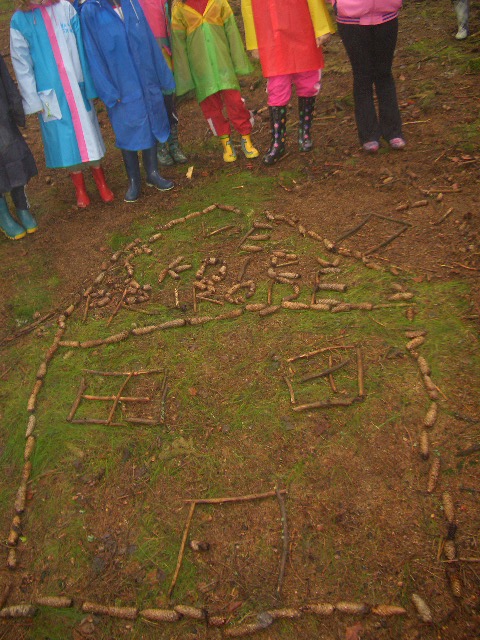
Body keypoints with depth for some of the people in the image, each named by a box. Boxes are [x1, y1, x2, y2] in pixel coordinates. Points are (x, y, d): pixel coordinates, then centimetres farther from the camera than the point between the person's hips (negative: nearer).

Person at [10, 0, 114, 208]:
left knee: (88, 133, 6)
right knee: (65, 138, 7)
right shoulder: (20, 21, -1)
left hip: (78, 88, 0)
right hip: (51, 94, 0)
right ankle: (80, 188, 21)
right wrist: (33, 99, -2)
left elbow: (82, 49, 0)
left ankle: (101, 182, 21)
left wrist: (90, 85, -2)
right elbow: (22, 65, 1)